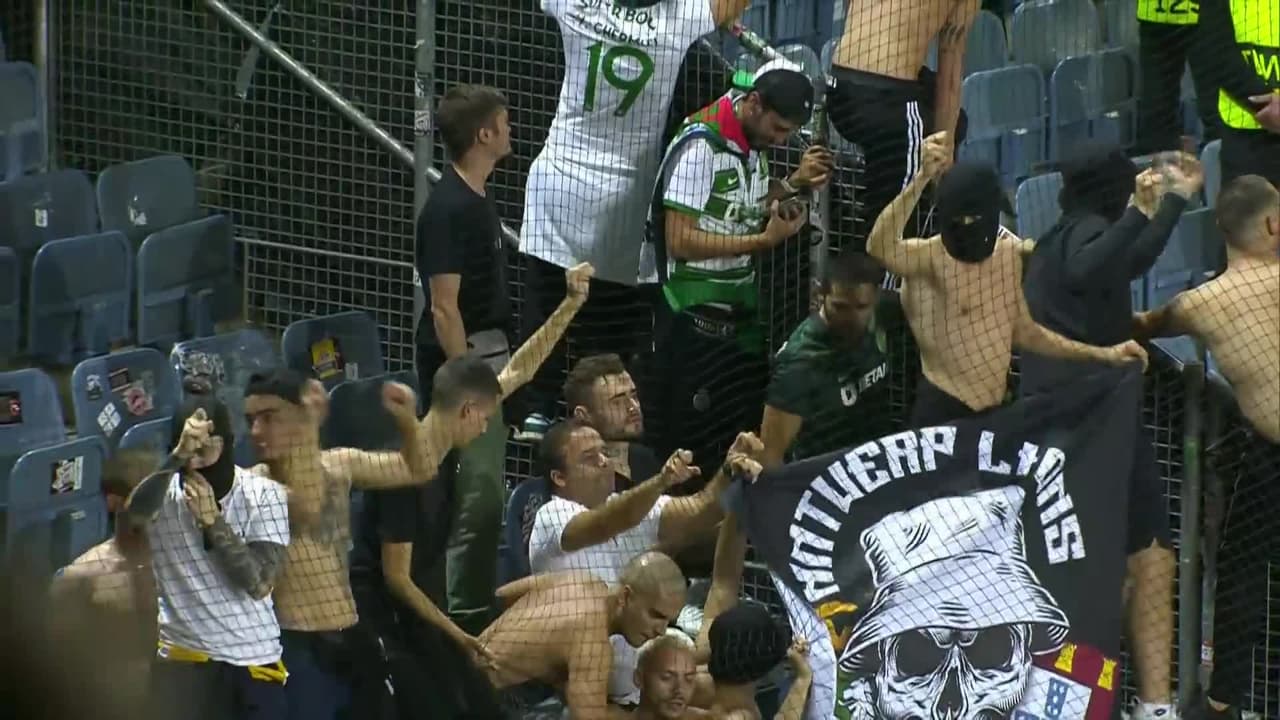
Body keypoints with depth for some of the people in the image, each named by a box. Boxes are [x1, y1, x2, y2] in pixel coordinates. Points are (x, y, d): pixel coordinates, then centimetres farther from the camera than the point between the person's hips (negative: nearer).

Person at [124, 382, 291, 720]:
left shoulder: (264, 494, -4)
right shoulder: (165, 493, -6)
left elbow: (259, 582, -12)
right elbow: (135, 511, -31)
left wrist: (212, 519, -18)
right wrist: (179, 456, -39)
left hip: (254, 663, 1)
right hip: (184, 663, -1)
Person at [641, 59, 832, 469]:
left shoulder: (753, 141, 7)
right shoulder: (701, 145, -20)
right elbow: (680, 241, -23)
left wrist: (794, 183, 2)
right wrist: (764, 240, -24)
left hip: (739, 311, 9)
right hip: (693, 319, -9)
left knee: (750, 436, 9)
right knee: (695, 448, -4)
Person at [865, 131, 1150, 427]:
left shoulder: (1010, 254, 6)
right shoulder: (929, 256, -15)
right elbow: (880, 248, -39)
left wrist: (1102, 354, 18)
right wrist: (922, 179, -49)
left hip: (994, 409, 7)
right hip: (943, 412, -7)